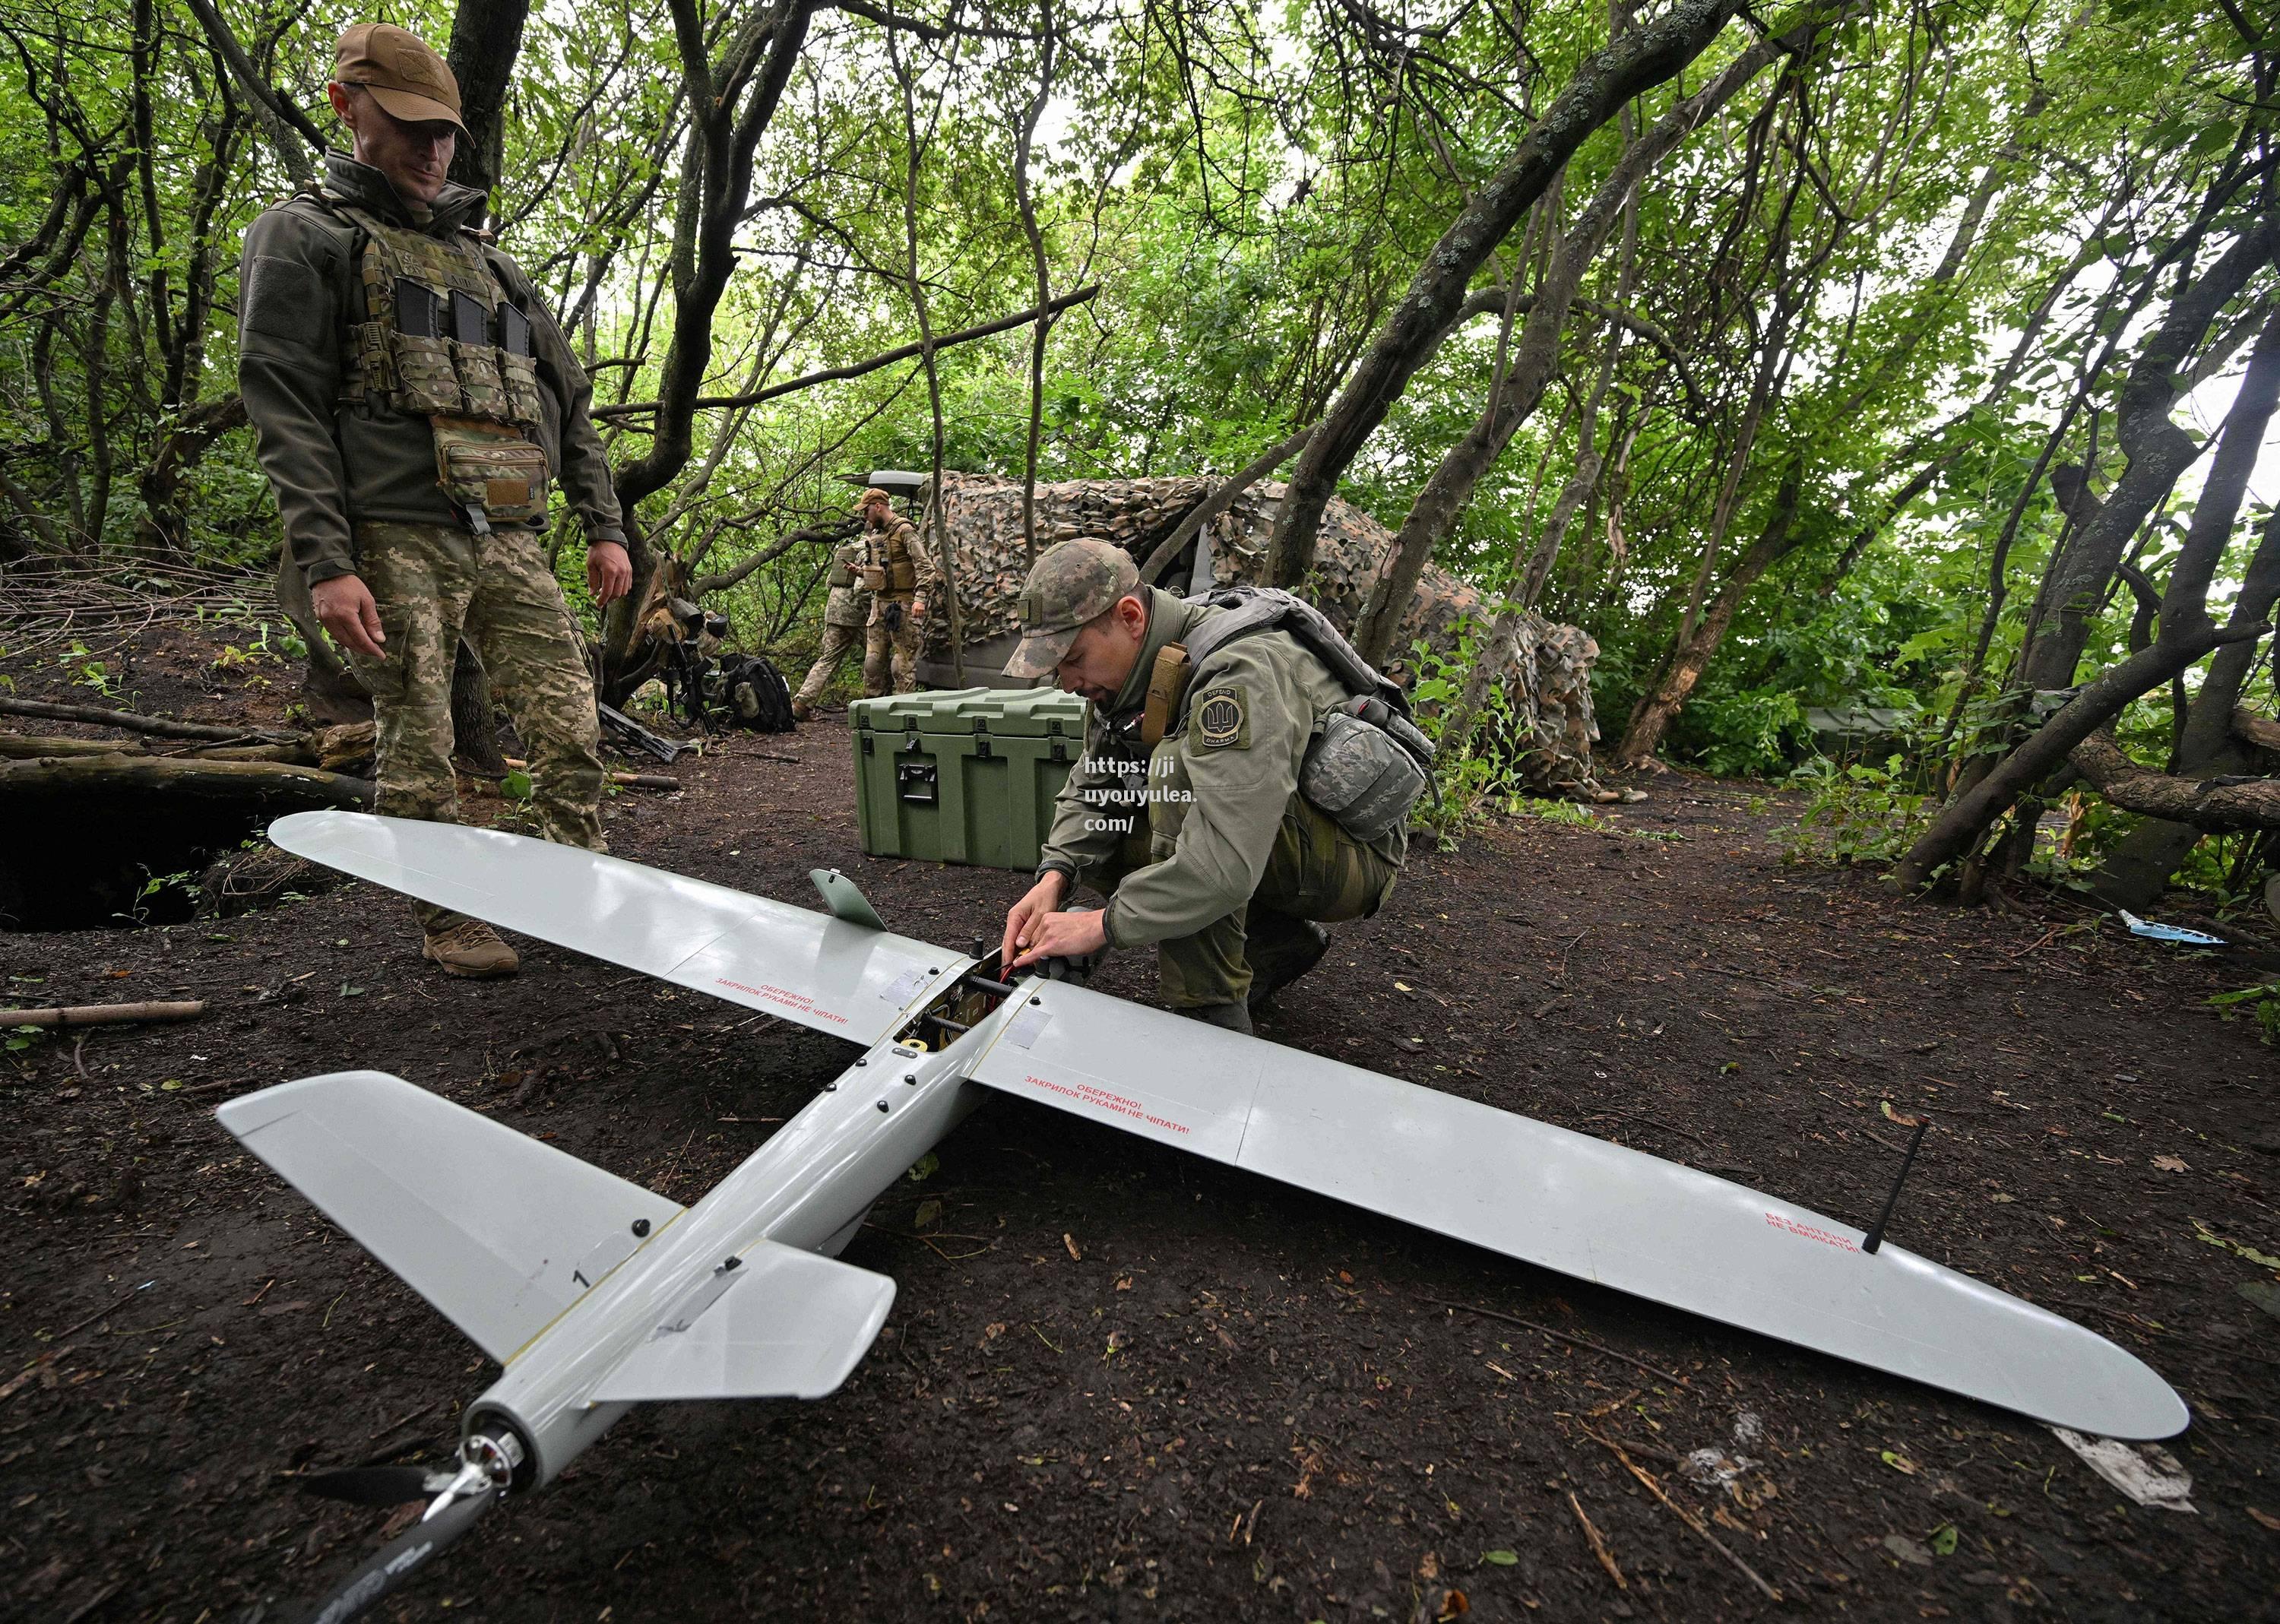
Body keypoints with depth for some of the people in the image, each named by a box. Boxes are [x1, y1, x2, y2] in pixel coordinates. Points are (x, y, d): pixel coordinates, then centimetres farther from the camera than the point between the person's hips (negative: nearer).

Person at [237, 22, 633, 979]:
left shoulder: (491, 264, 26)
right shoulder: (303, 236, 8)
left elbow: (569, 405, 23)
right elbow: (285, 408, -3)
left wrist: (603, 526, 11)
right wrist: (325, 562, -14)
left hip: (511, 541, 5)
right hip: (399, 540, -4)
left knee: (570, 730, -3)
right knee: (420, 752, -1)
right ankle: (448, 920, 11)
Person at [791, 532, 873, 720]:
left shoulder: (843, 548, 20)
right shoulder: (867, 551, -8)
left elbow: (828, 583, 23)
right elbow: (862, 588, -19)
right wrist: (873, 617, -14)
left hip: (833, 611, 8)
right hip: (854, 614, -8)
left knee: (828, 659, 6)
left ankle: (800, 704, -3)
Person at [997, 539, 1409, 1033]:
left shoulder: (1241, 672, -32)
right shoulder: (1124, 668, -3)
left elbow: (1227, 863, -41)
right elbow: (1089, 788, 2)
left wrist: (1105, 923, -31)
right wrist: (1054, 878, -17)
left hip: (1354, 853, -9)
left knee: (1179, 767, -32)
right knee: (1094, 838, -1)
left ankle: (1212, 1016, -24)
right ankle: (1279, 942, 8)